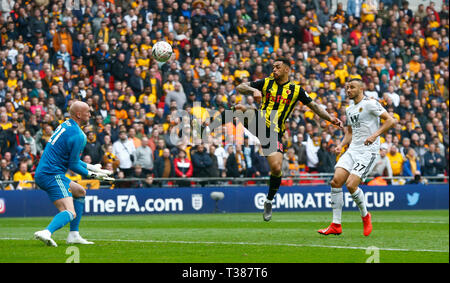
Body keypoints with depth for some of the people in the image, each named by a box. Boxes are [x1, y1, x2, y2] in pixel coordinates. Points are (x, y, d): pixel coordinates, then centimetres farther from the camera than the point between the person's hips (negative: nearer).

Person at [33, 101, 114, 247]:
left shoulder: (65, 125, 16)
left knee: (80, 192, 27)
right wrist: (91, 174, 4)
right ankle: (47, 232, -46)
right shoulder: (78, 135, -14)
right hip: (52, 175, -10)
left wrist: (90, 167, 24)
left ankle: (73, 235, 20)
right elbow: (73, 165, -10)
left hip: (42, 173, 10)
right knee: (70, 213, -19)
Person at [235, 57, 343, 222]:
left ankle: (269, 201, 10)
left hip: (275, 133, 0)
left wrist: (330, 118, -1)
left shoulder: (296, 90, 8)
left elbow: (314, 106, 13)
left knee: (276, 168, -8)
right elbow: (239, 88, 4)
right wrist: (253, 90, -17)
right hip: (260, 123, 0)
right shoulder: (265, 83, 8)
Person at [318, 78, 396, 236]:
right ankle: (336, 225, -6)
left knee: (351, 184, -19)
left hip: (369, 150, -7)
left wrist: (375, 134, -21)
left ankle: (365, 216, 8)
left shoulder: (370, 104, -6)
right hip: (353, 149, 7)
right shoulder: (349, 110, 19)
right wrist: (341, 145, 11)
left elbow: (390, 120, -10)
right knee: (336, 181, -11)